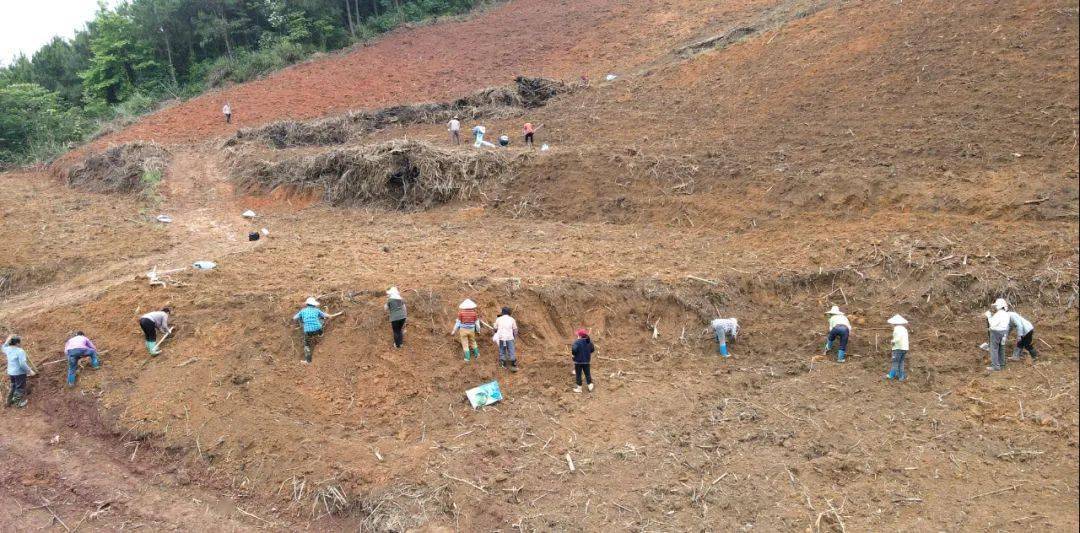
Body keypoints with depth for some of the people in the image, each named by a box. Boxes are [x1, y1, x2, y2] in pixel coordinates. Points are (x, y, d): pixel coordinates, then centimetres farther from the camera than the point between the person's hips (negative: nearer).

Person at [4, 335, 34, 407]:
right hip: (19, 373, -8)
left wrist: (8, 340, 27)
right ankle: (18, 403, 16)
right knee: (20, 388, 8)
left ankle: (10, 401, 36)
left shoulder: (8, 349, -1)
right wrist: (29, 371, -20)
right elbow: (22, 364, -28)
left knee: (13, 387, 26)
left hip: (11, 372, 8)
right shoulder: (20, 351, -23)